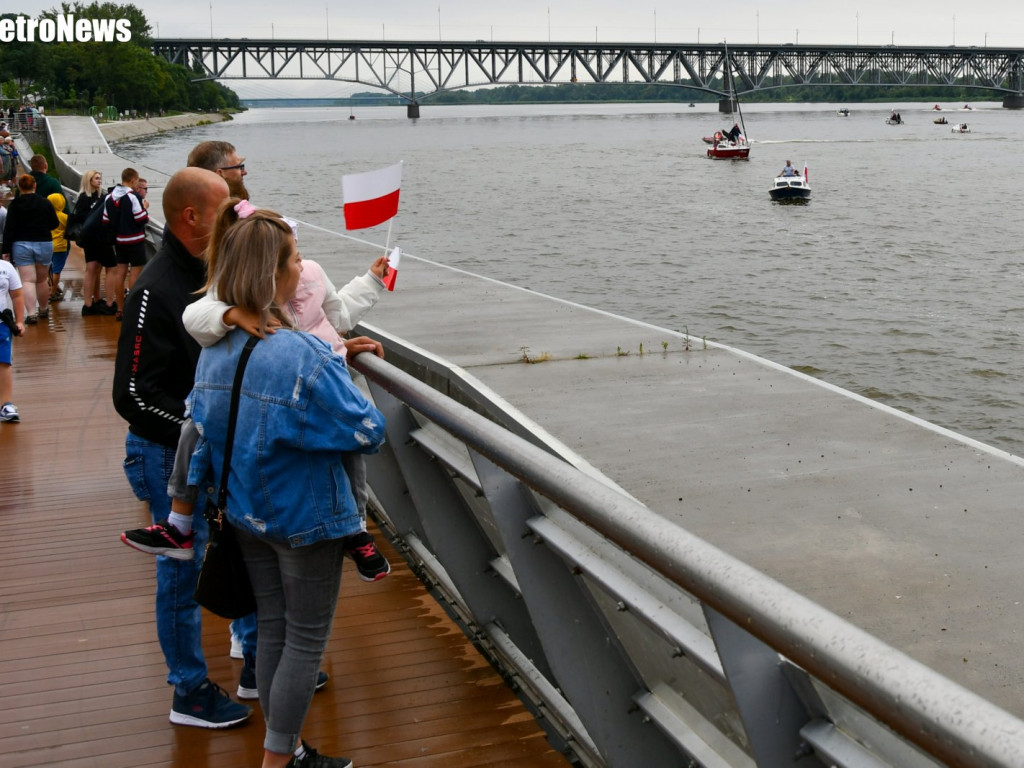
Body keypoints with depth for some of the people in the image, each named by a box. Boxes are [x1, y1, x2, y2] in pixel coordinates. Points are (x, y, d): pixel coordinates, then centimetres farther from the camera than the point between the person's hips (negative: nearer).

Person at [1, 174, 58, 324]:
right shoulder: (45, 203, -2)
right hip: (44, 244, 2)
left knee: (27, 280, -4)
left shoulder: (14, 205, -5)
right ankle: (43, 309, 32)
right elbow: (54, 224, 5)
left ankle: (32, 313, -17)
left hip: (21, 245, -2)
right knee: (41, 279, 17)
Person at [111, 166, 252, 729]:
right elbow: (133, 394, -23)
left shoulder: (208, 274, 5)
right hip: (173, 456, -8)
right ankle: (190, 693, 22)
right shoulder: (156, 292, -22)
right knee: (183, 571, 6)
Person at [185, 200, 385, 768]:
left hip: (247, 514, 8)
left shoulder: (216, 347, -3)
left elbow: (203, 433, 4)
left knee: (272, 628, 19)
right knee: (306, 639, 9)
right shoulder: (303, 356, -27)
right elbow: (367, 433, -20)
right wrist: (343, 377, -2)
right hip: (305, 517, -7)